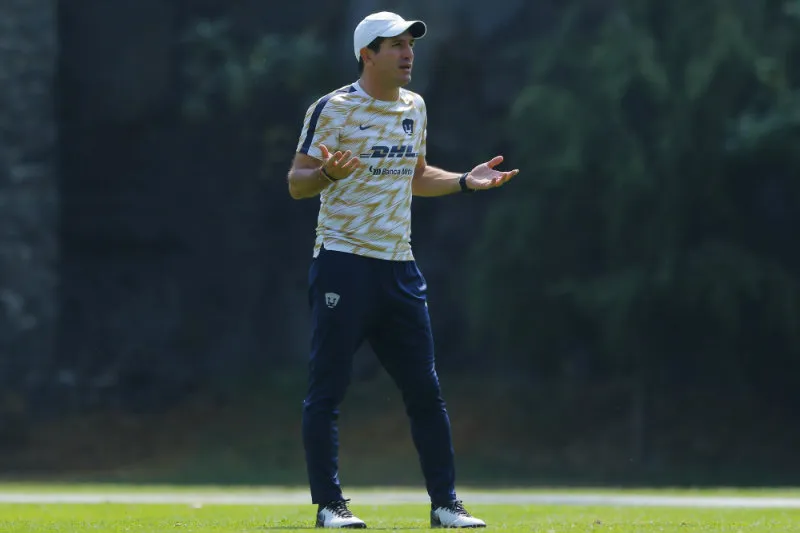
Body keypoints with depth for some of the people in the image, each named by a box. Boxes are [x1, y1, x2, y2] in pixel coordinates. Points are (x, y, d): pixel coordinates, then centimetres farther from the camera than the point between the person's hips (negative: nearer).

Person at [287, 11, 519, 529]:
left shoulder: (415, 108, 13)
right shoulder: (332, 110, -7)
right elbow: (297, 183, -8)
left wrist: (466, 181, 14)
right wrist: (328, 172, -28)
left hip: (399, 267, 6)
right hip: (343, 265, -6)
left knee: (426, 390, 6)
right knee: (328, 389, -4)